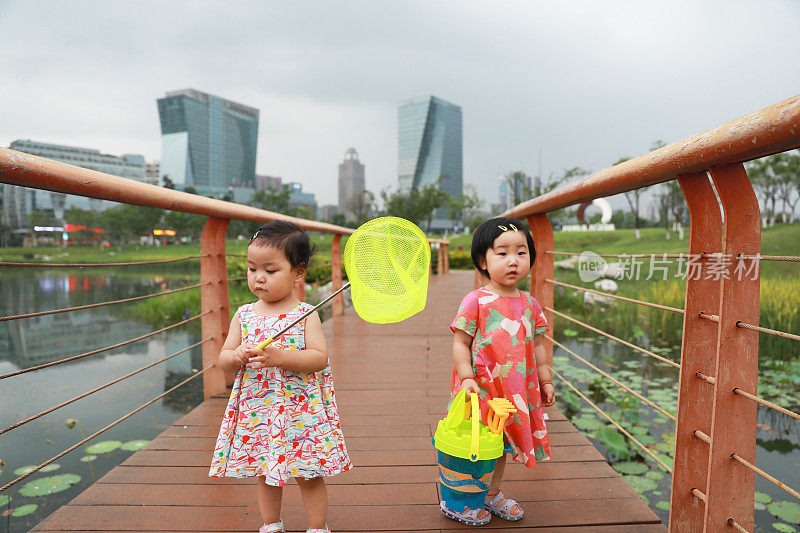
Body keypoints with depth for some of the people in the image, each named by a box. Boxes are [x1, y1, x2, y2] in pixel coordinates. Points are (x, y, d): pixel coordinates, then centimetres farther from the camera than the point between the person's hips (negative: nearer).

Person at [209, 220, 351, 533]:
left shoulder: (305, 315, -9)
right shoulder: (244, 315, 2)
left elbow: (320, 358, -16)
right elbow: (223, 360, 4)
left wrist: (279, 356, -28)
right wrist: (237, 356, -19)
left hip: (300, 410, -3)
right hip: (258, 410, 4)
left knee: (308, 474, 8)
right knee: (265, 473, 18)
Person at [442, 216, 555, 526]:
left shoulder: (530, 304, 4)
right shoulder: (476, 301, -14)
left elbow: (536, 345, 12)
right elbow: (460, 342, -12)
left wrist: (545, 381, 14)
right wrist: (466, 378, -21)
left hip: (516, 390, 6)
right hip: (480, 389, -5)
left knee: (500, 445, 21)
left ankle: (493, 494, 42)